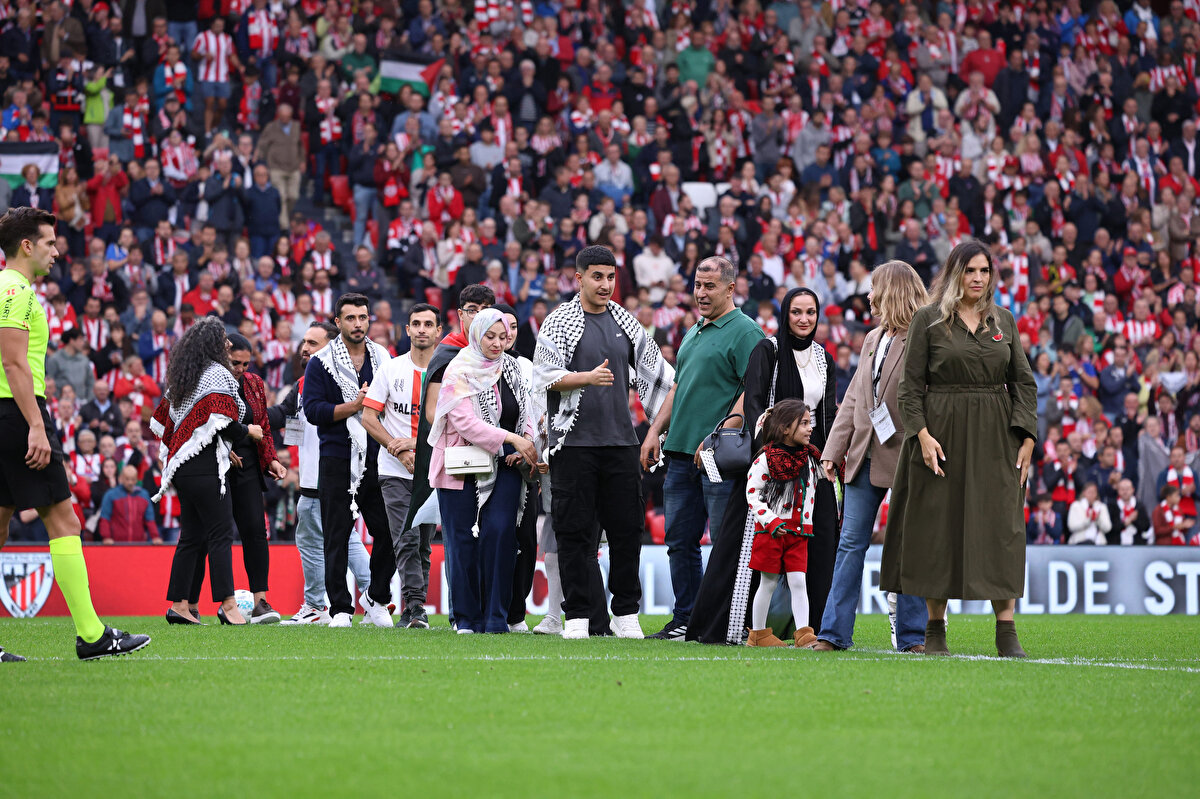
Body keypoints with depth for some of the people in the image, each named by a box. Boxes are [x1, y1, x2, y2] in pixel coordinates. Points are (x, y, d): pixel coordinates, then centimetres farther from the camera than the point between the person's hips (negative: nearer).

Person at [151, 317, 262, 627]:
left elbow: (160, 422, 21)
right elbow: (222, 421, -18)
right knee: (220, 533, -9)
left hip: (183, 467, 9)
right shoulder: (218, 374, -8)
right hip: (206, 466, -9)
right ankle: (227, 605, -14)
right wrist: (248, 431, -1)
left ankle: (179, 605, 8)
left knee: (191, 537, 10)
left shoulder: (180, 378, 18)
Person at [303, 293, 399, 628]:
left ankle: (376, 599, 18)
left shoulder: (384, 359, 12)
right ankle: (340, 609, 4)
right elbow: (312, 409, -7)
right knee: (337, 536, -2)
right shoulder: (321, 362, 2)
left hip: (377, 460, 3)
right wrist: (354, 406, -14)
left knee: (389, 533, 0)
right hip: (337, 459, -3)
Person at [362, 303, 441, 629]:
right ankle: (416, 607, -19)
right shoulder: (391, 369, 3)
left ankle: (410, 611, 13)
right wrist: (400, 451, -11)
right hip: (395, 471, -2)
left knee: (423, 546, 5)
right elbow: (369, 417, 1)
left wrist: (415, 443, -12)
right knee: (407, 540, -14)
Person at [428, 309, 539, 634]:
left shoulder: (512, 370, 10)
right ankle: (467, 618, 10)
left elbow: (525, 414, 15)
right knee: (464, 540, -1)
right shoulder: (459, 372, -6)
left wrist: (526, 449, -5)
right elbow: (466, 422, -18)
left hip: (504, 465, 3)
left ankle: (496, 617, -7)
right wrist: (512, 439, -23)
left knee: (500, 531, -13)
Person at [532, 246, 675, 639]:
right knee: (574, 530, -2)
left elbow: (656, 372, 19)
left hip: (620, 441, 4)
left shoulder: (626, 322, 13)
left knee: (627, 527, 2)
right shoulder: (560, 322, 0)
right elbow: (545, 377, -7)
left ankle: (626, 614, 10)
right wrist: (588, 377, -22)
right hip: (574, 442, -4)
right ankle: (576, 617, 2)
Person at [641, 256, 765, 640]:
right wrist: (655, 431, 15)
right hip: (682, 451, 9)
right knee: (680, 540, 10)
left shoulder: (744, 332, -7)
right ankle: (684, 620, 17)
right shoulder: (694, 333, 20)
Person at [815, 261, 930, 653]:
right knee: (851, 543, 4)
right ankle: (835, 631, 5)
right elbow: (853, 398, 17)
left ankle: (912, 635, 9)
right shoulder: (873, 340, 15)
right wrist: (834, 449, 10)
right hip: (866, 455, 7)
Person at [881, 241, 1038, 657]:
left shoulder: (1004, 321, 10)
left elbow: (1024, 381, 10)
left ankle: (1006, 632, -6)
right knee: (938, 525, 1)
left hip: (995, 436, 2)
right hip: (942, 432, -2)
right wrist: (922, 434, -12)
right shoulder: (928, 320, 1)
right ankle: (935, 629, 11)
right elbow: (911, 384, -2)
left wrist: (1027, 436, 0)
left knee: (1001, 527, -4)